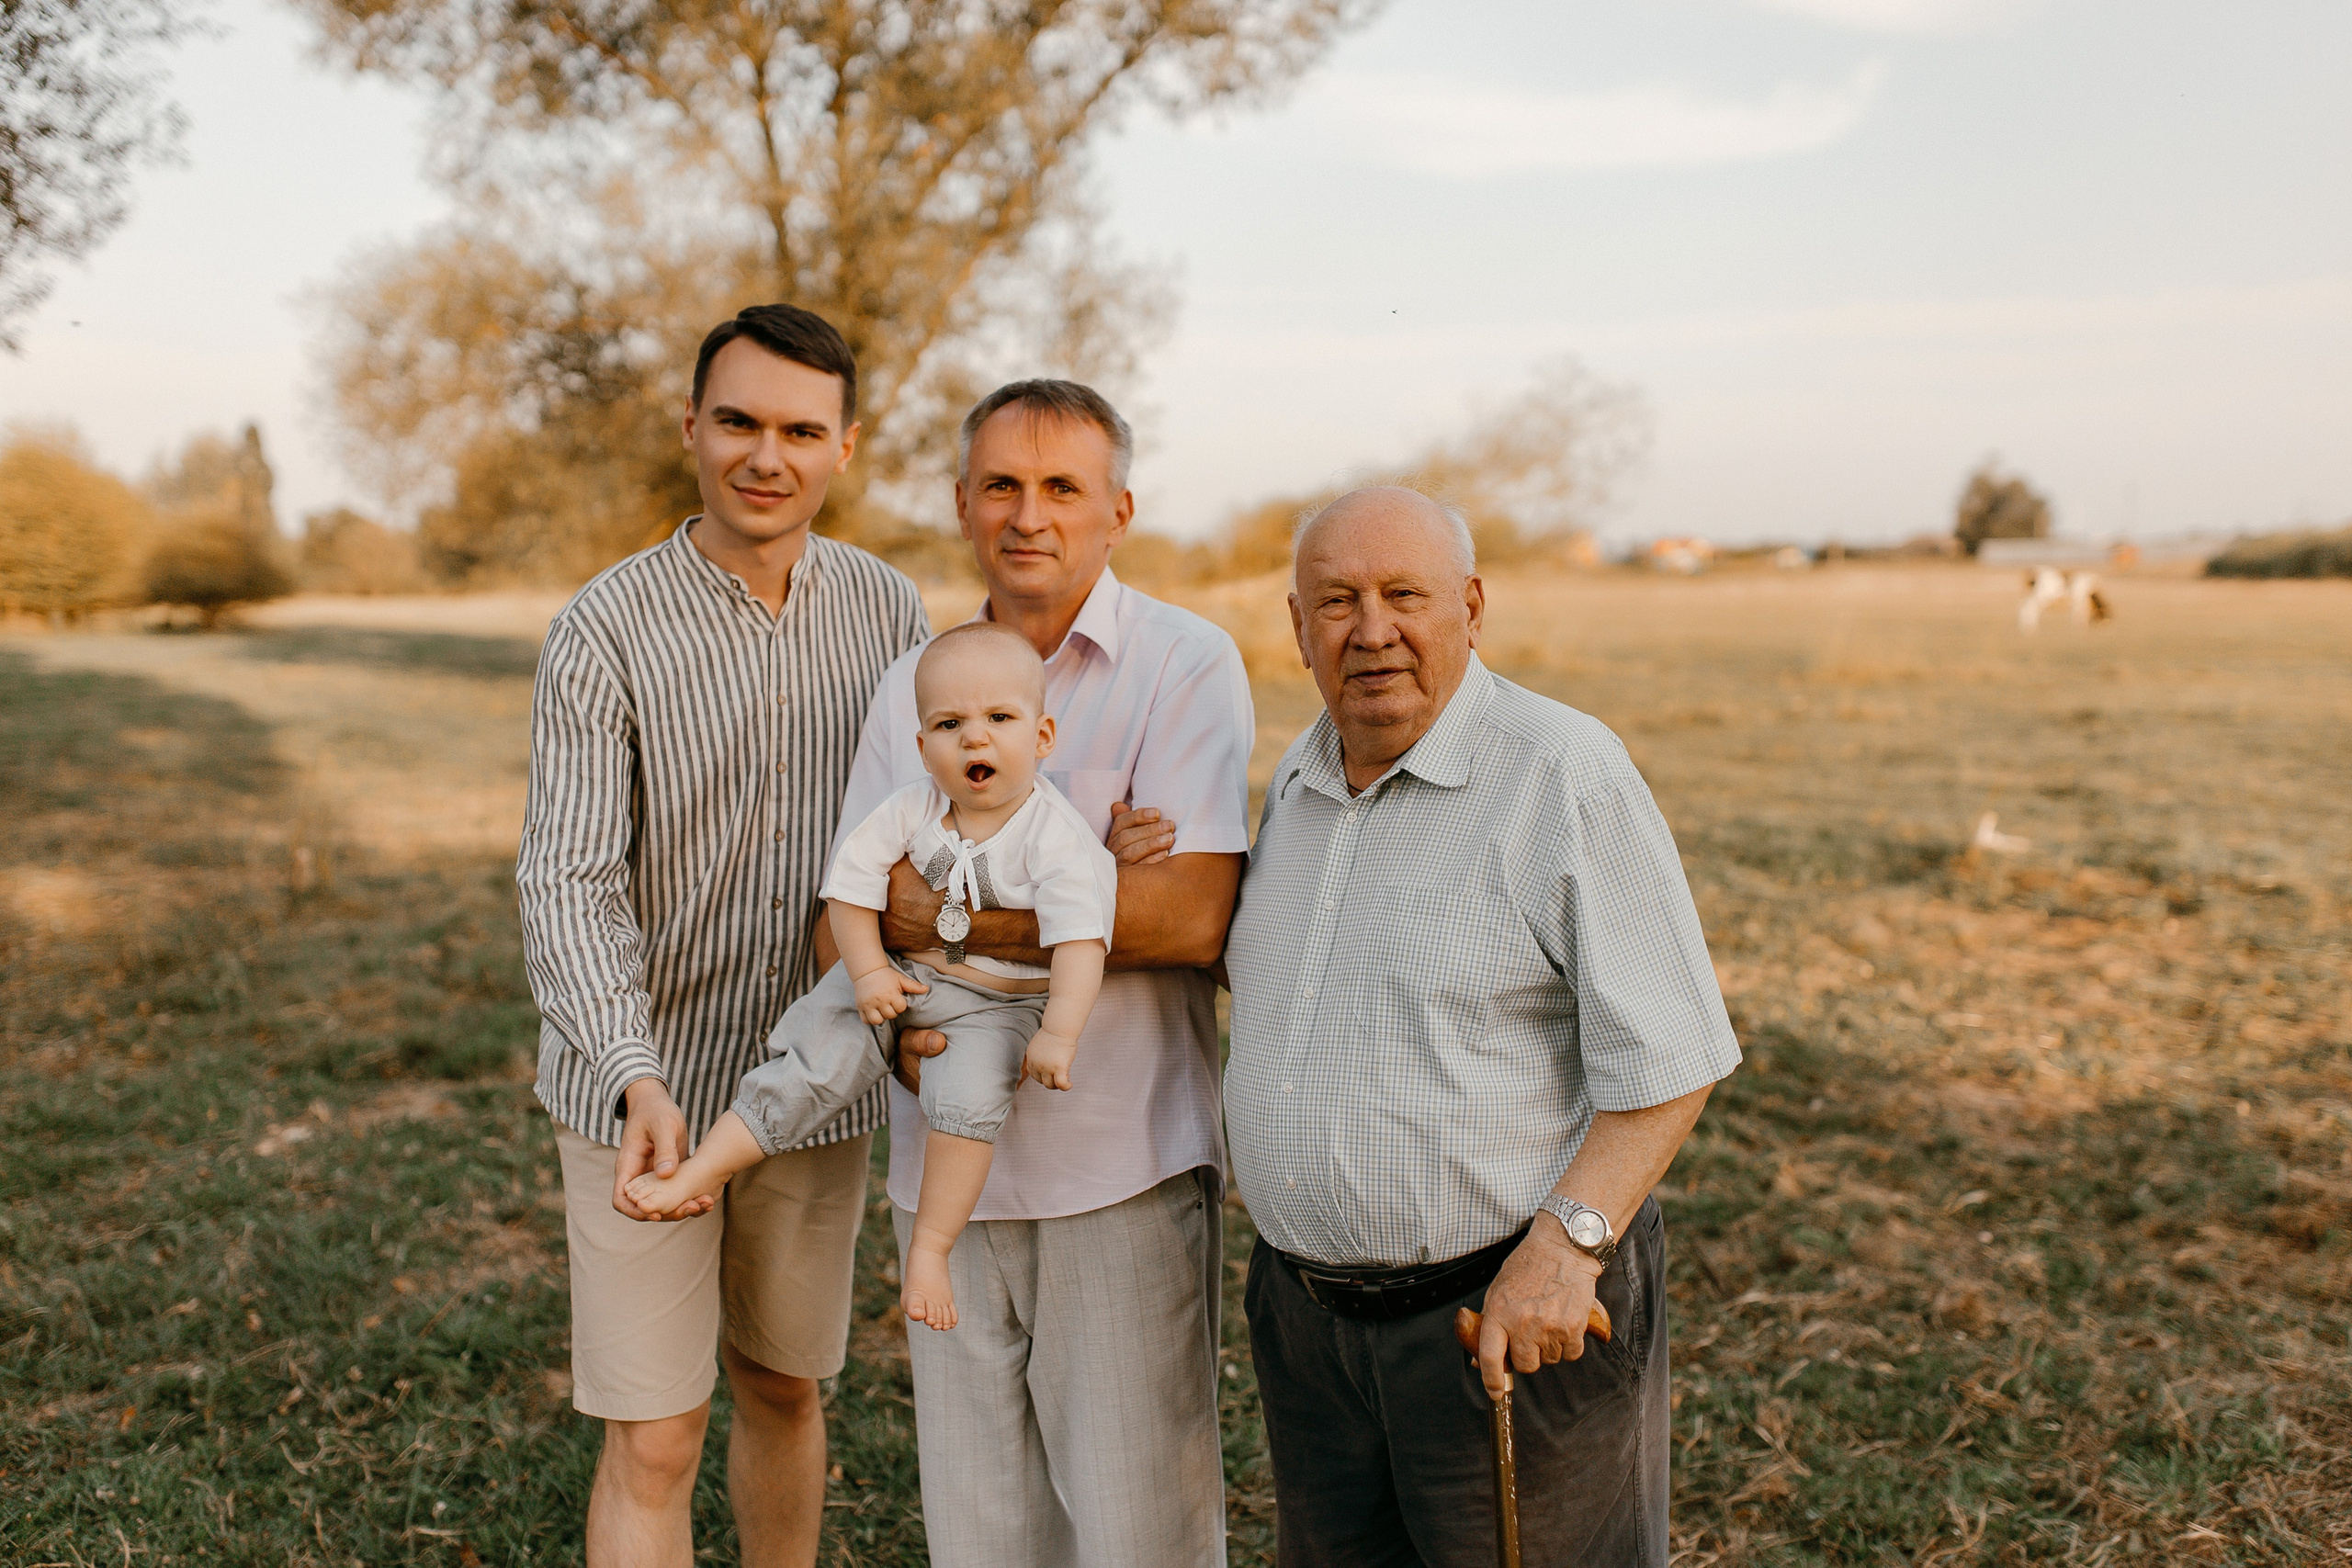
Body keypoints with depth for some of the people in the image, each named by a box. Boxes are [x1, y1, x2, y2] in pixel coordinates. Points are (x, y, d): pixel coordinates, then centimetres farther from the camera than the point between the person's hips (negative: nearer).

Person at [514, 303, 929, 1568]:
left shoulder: (886, 608, -2)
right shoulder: (604, 631, -14)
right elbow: (568, 883, -22)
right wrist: (637, 1080, -37)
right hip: (642, 1091, -3)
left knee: (786, 1389, 20)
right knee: (653, 1441, 2)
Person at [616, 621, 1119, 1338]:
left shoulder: (1055, 834, -18)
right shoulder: (912, 810, -7)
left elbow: (1080, 935, -24)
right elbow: (850, 879, 0)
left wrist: (1059, 1033, -32)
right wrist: (867, 970, -8)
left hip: (998, 1003, -3)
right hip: (900, 978, 4)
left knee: (967, 1093, -29)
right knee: (812, 1065, -7)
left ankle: (929, 1245, -13)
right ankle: (700, 1174, 6)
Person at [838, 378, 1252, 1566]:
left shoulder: (1186, 665, -6)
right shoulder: (913, 685, 9)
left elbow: (1188, 917, -18)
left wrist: (950, 912, -12)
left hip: (1124, 1167, -4)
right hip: (946, 1162, 5)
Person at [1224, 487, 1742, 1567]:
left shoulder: (1567, 775, -14)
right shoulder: (1297, 780, 7)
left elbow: (1668, 1056, -15)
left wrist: (1564, 1246, -23)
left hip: (1517, 1312, -6)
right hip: (1306, 1310, 7)